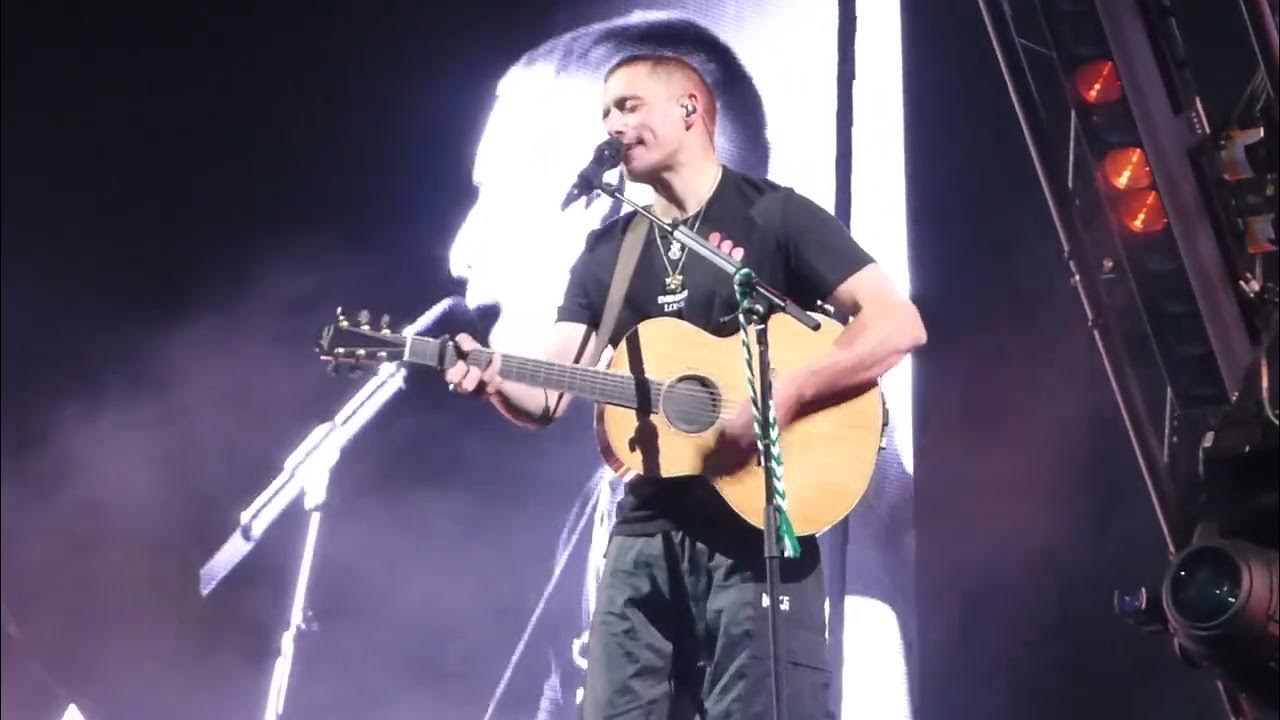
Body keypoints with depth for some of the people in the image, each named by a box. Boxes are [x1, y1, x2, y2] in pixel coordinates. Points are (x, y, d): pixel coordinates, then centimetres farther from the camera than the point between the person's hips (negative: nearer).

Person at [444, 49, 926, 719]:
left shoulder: (773, 216, 0)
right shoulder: (607, 251, 15)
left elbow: (899, 324, -10)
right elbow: (548, 396, 7)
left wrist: (780, 399, -20)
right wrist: (495, 376, -16)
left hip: (759, 526, -5)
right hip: (646, 531, 5)